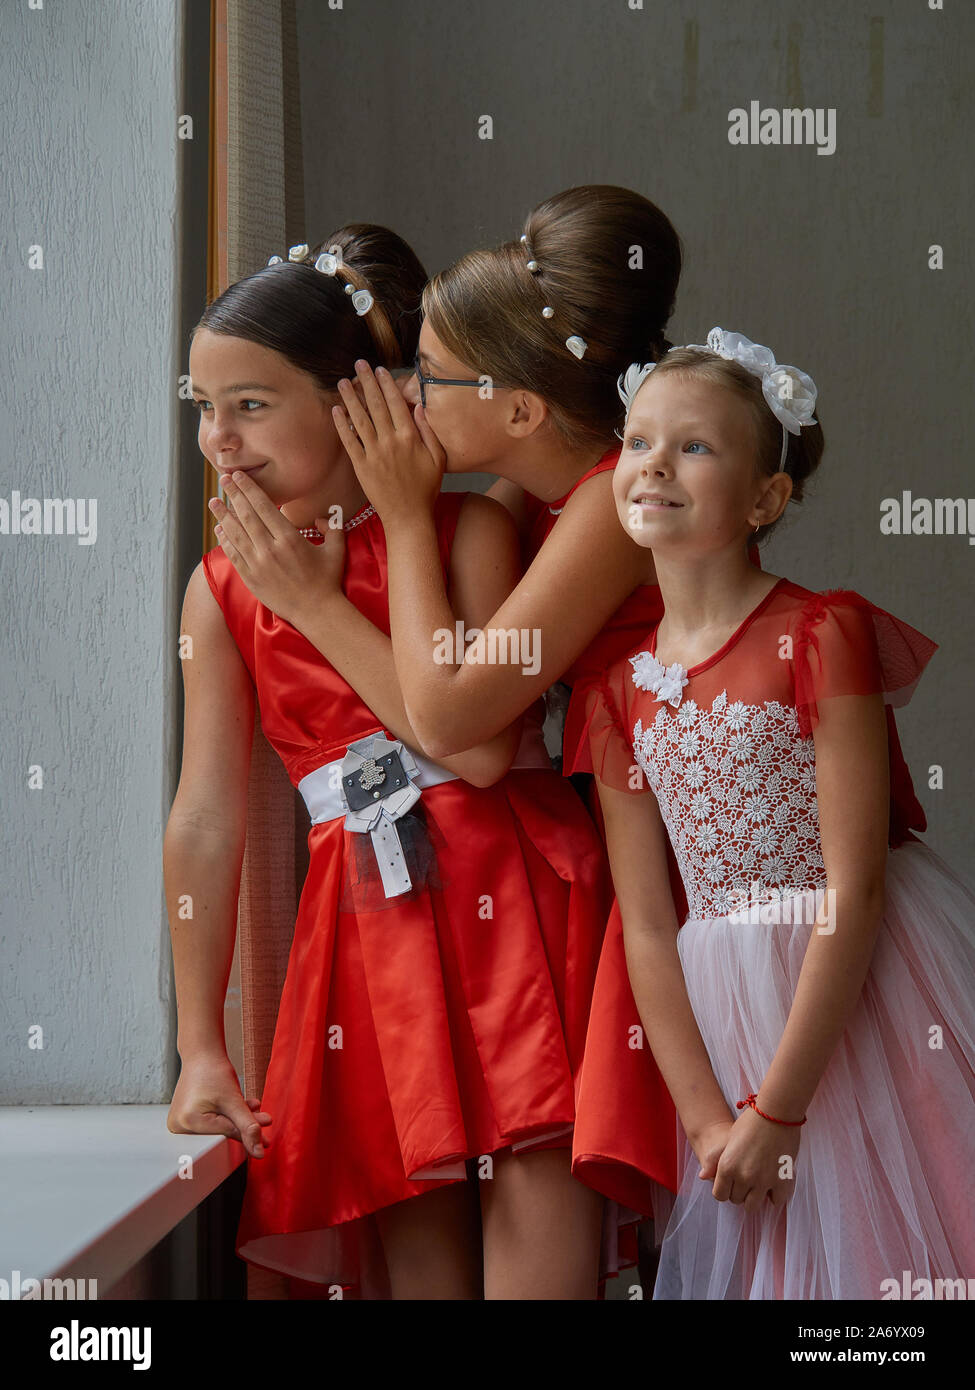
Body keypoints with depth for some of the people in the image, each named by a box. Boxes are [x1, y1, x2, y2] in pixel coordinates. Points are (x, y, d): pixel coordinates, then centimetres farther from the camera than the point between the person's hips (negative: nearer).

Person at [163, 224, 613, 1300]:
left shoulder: (464, 528, 0)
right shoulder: (222, 587, 8)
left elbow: (481, 745, -13)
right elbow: (206, 817, 6)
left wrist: (318, 601, -9)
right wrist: (200, 1048, 4)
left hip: (516, 899, -3)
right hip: (369, 926, 3)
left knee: (534, 1243, -10)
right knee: (416, 1245, 2)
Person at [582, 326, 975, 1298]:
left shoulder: (820, 635, -10)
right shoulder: (619, 688, 5)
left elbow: (855, 893, -15)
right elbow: (647, 925, 3)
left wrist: (776, 1107, -16)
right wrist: (706, 1116, -6)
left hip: (865, 1004, -4)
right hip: (735, 1023, 4)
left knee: (888, 1256, 1)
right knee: (750, 1255, 9)